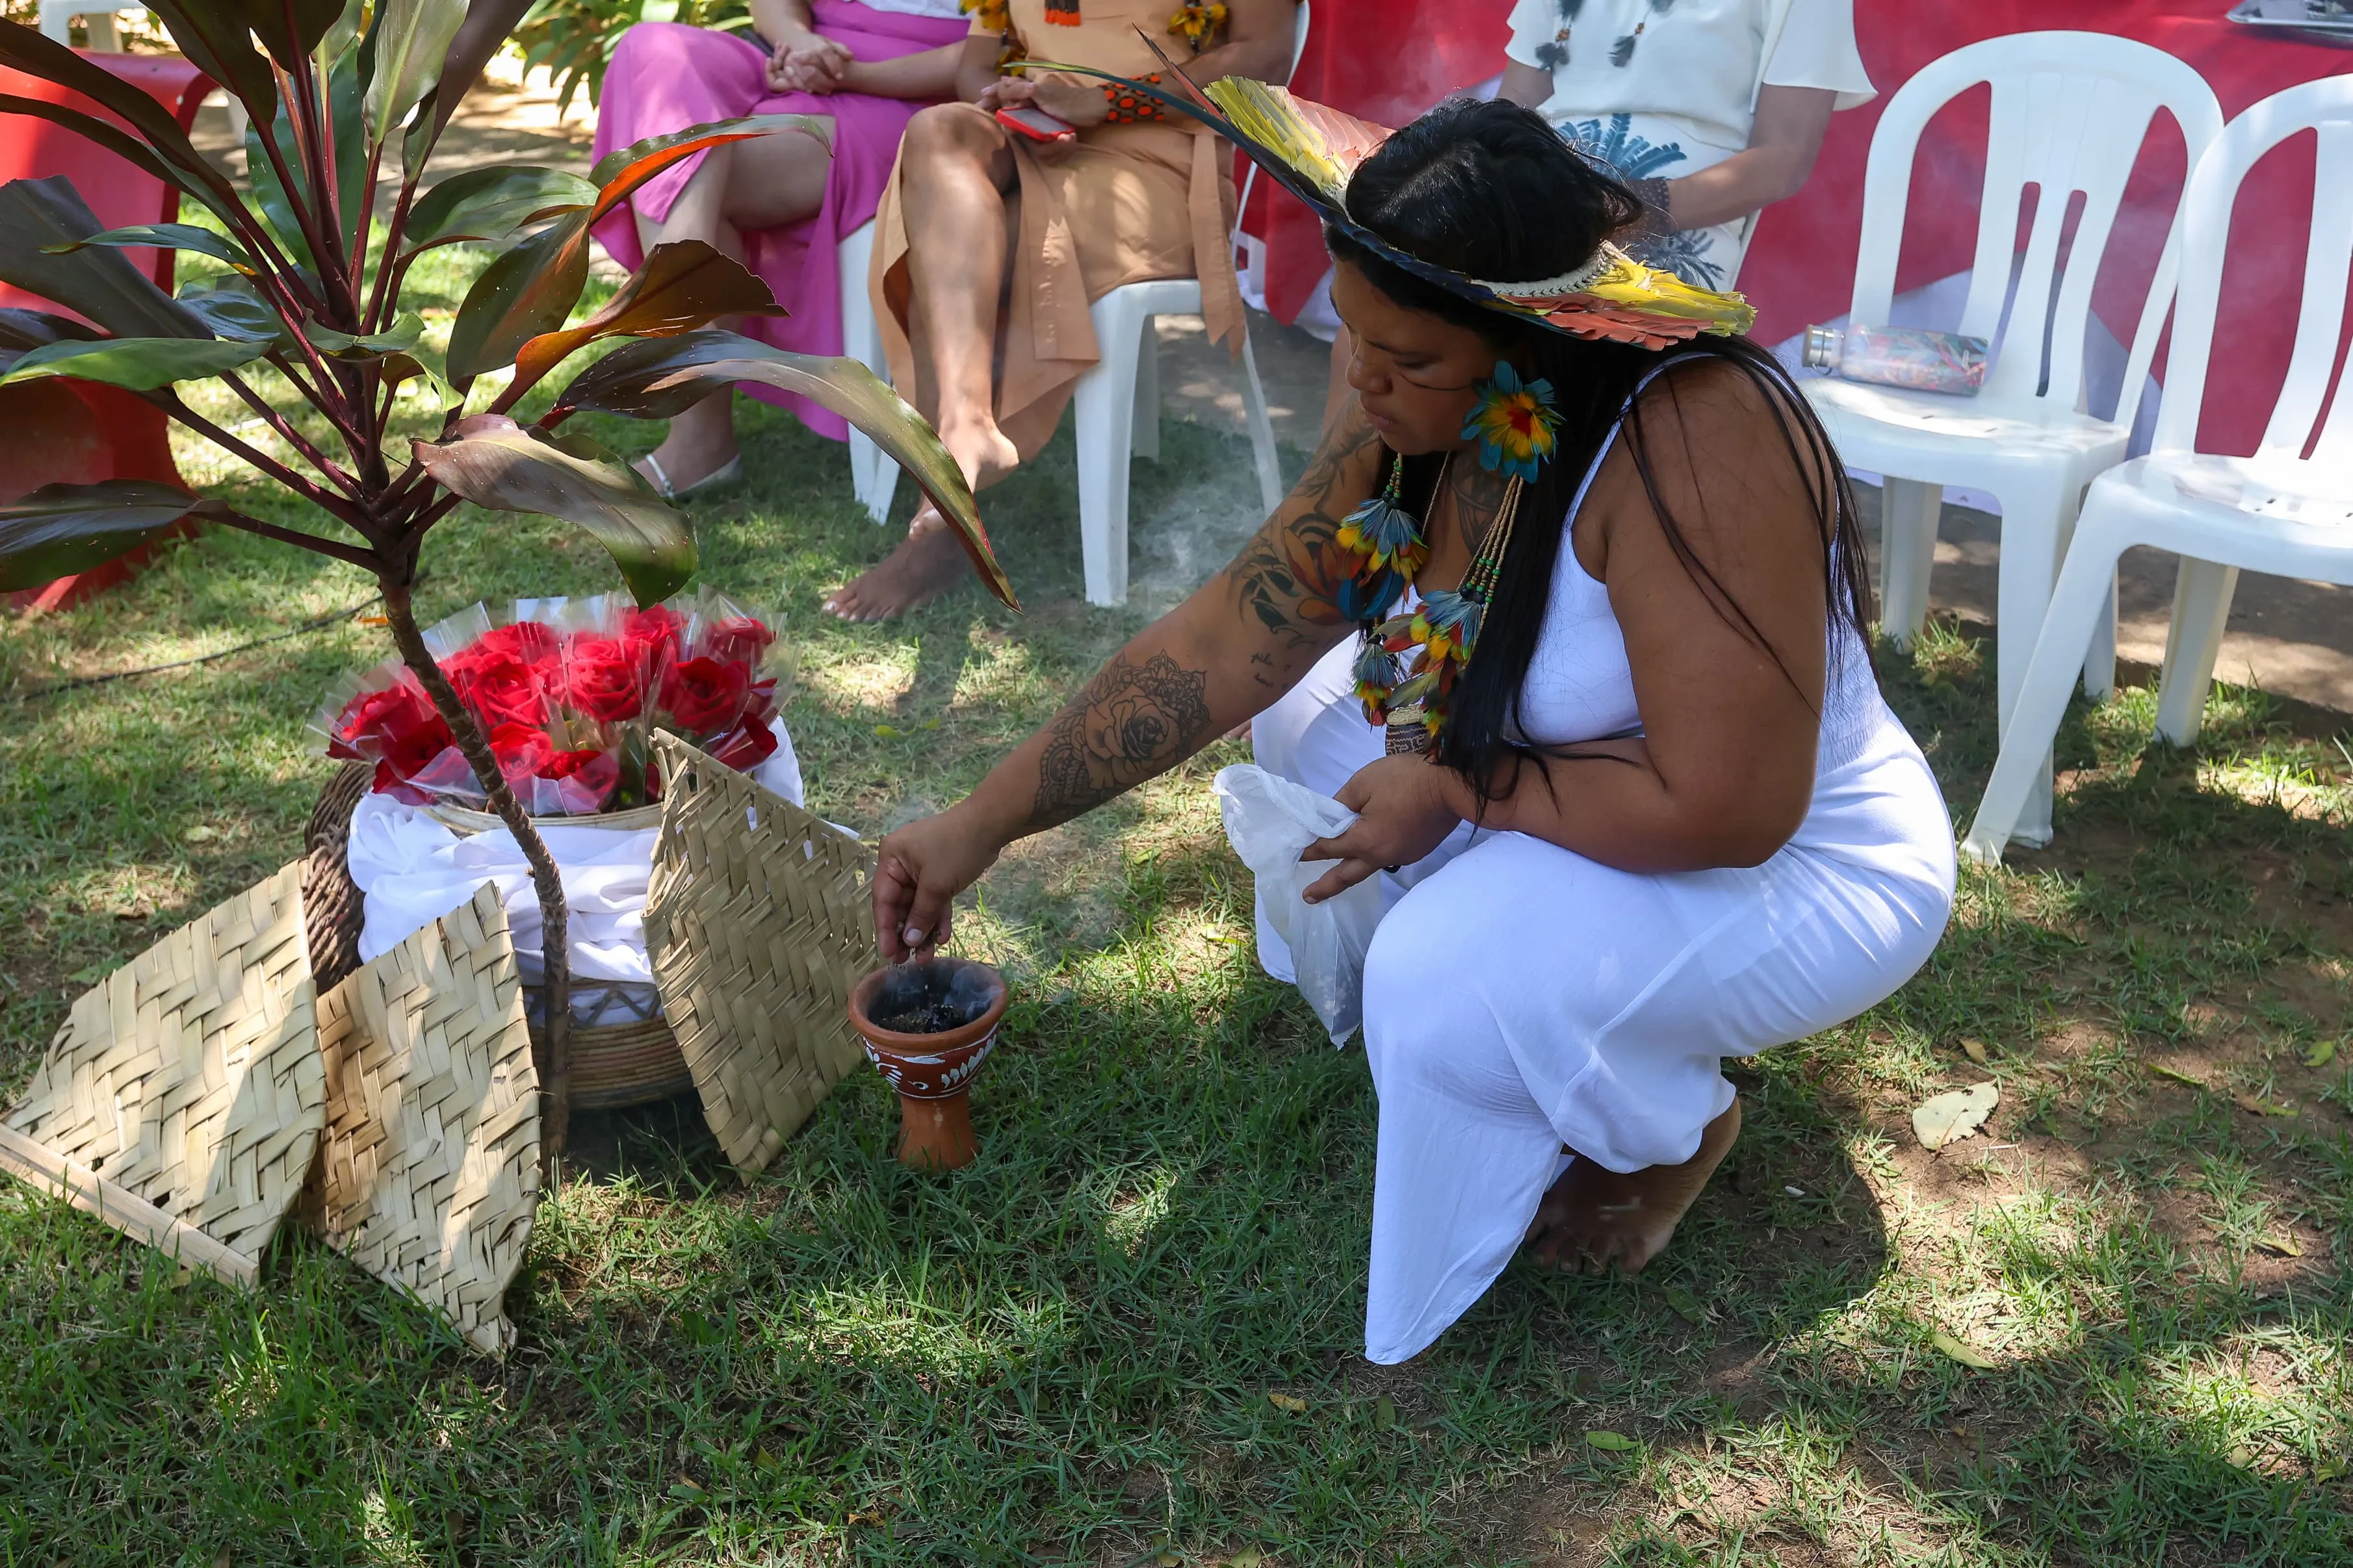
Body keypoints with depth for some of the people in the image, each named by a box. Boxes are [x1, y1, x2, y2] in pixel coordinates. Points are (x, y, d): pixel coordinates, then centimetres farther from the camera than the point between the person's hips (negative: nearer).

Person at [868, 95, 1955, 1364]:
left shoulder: (1692, 441, -35)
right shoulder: (1420, 411, -11)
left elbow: (1720, 807, -36)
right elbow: (1228, 638, -9)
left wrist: (1458, 793, -23)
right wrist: (984, 823, -11)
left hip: (1796, 862, -7)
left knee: (1452, 984, -29)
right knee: (1309, 706, 5)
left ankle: (1673, 1126, 4)